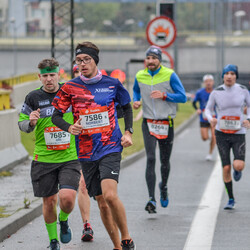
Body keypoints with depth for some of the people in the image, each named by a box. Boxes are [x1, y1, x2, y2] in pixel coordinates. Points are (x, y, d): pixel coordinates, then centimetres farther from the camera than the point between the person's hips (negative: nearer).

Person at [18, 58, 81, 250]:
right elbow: (22, 124, 4)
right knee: (49, 201, 6)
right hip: (43, 159, 1)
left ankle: (64, 220, 18)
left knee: (67, 198, -17)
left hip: (70, 157, -1)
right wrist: (30, 122, -16)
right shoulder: (33, 98, -2)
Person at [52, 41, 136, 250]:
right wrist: (69, 127, -18)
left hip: (111, 148, -2)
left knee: (110, 195, -22)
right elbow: (56, 115, 3)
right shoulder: (70, 88, 1)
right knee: (102, 203, 7)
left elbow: (127, 107, 17)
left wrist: (128, 132, 4)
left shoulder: (112, 84, 1)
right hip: (86, 153, 3)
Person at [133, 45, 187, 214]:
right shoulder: (140, 76, 2)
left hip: (166, 123, -1)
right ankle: (152, 199, -18)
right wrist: (136, 101, 2)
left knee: (165, 161, 10)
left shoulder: (170, 75, -7)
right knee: (151, 159, -14)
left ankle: (164, 186, 43)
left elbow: (182, 97, -7)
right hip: (148, 123, 1)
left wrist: (164, 95, -21)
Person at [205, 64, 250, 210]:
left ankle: (238, 169, 21)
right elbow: (208, 109, 8)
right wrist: (211, 119, -15)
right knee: (226, 168, -3)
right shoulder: (216, 92, -3)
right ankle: (231, 200, 13)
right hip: (222, 133, 1)